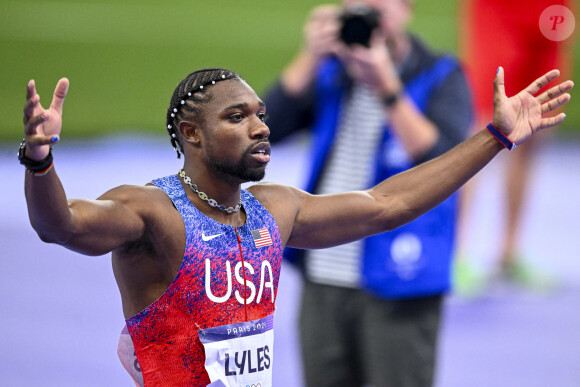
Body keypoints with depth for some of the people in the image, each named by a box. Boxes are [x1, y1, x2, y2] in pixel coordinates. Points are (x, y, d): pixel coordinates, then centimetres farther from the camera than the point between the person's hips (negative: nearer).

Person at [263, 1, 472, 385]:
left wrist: (386, 87, -26)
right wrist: (310, 57, -14)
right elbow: (267, 129, -4)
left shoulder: (440, 77, -4)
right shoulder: (330, 72, 8)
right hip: (323, 281, 5)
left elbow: (440, 163, -20)